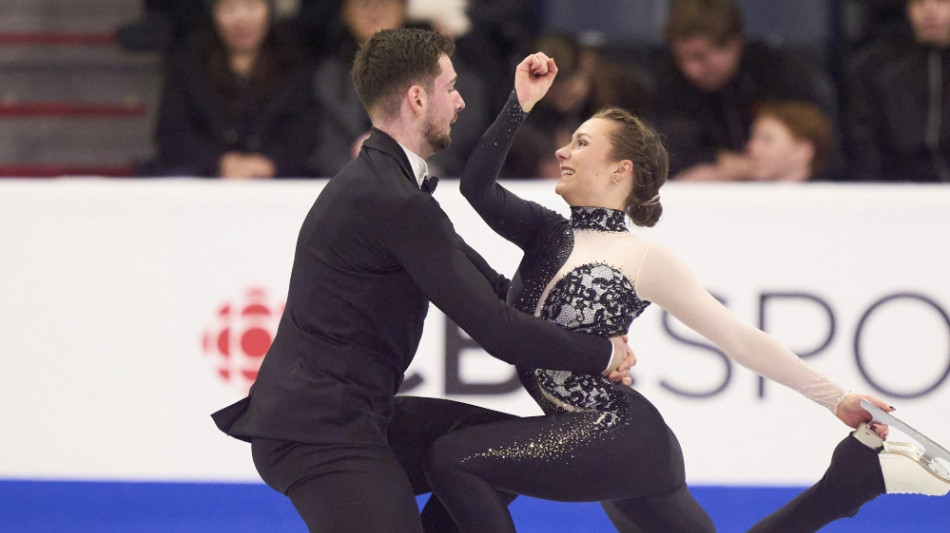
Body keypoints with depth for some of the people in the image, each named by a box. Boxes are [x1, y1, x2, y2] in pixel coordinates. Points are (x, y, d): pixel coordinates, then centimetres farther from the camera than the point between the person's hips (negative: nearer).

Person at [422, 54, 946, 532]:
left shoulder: (643, 259, -8)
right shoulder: (548, 233, 10)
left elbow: (738, 337, -9)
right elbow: (476, 184, -1)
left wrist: (838, 399, -13)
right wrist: (519, 106, -10)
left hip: (619, 436, -7)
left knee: (452, 458, -14)